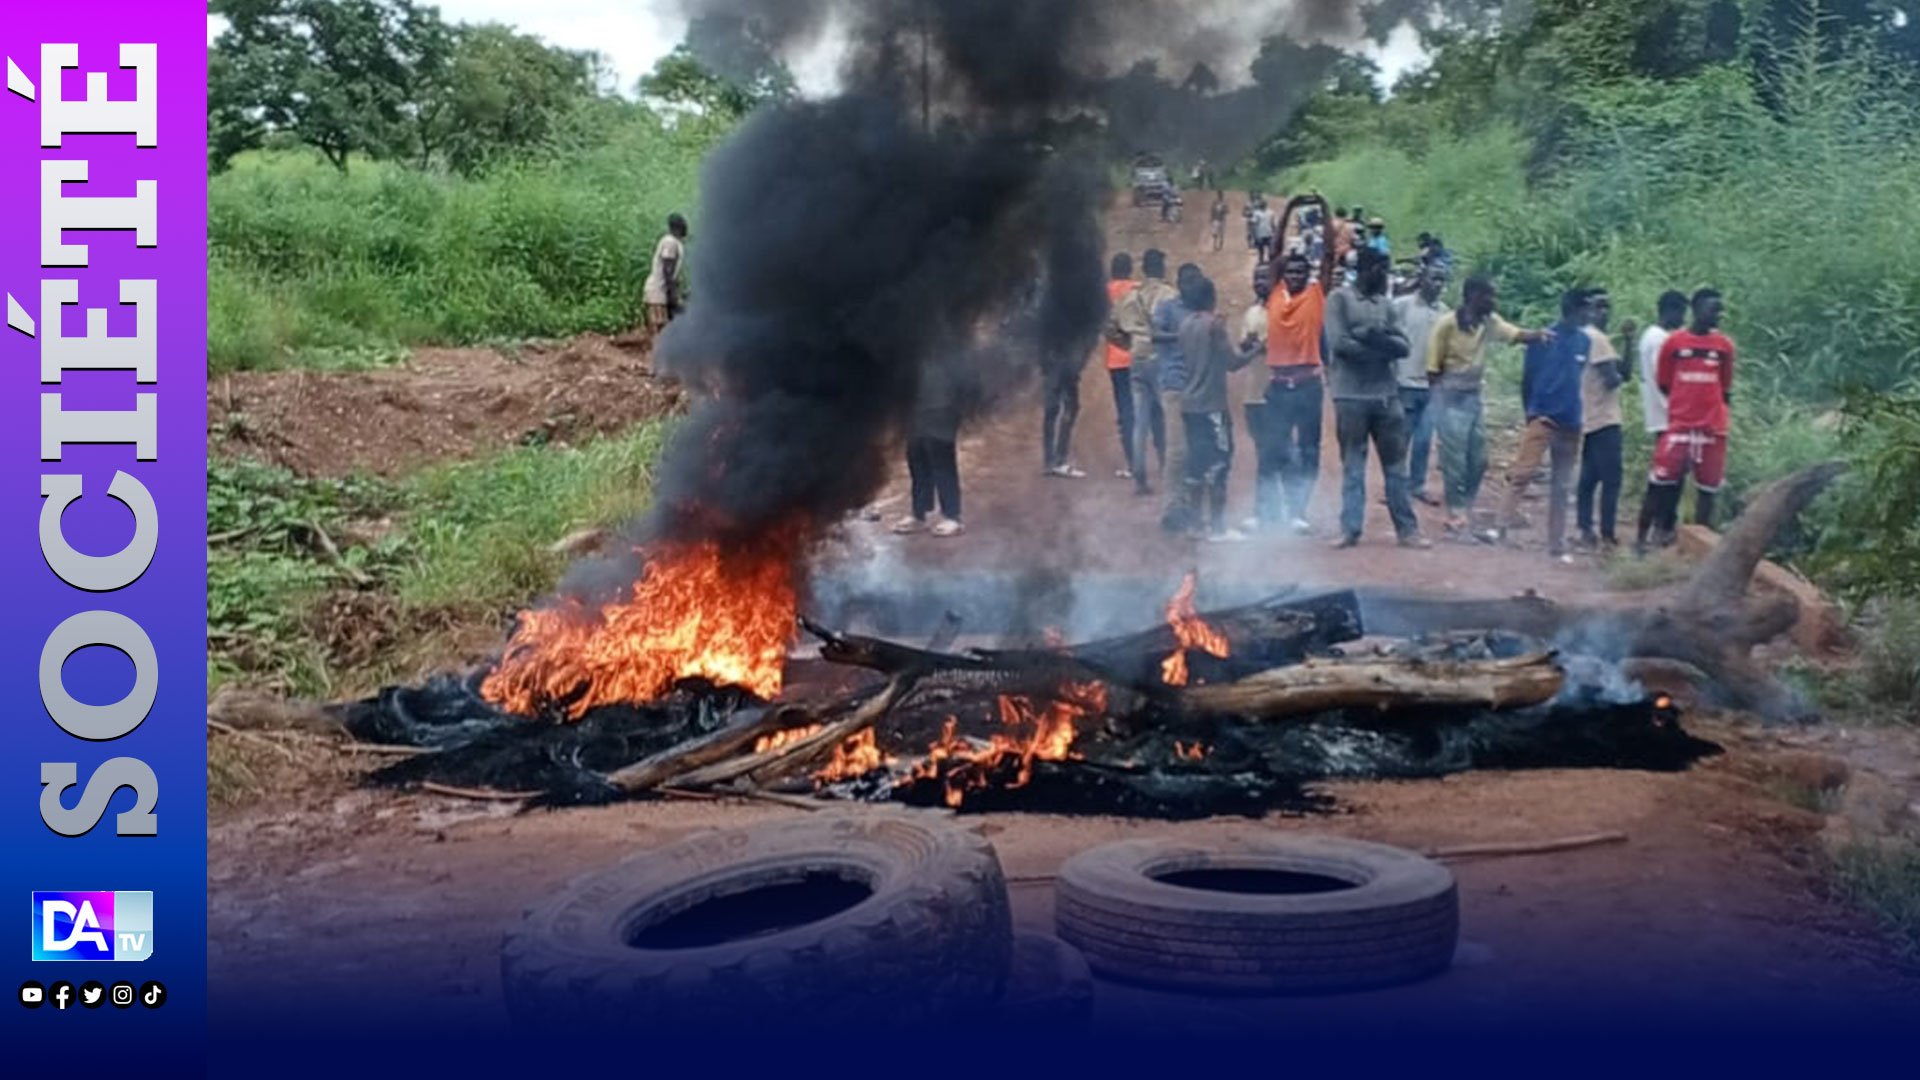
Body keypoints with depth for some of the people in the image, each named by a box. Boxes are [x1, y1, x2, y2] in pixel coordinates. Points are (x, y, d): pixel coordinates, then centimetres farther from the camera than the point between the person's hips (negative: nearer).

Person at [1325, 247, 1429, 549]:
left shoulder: (1387, 304, 13)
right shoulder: (1339, 300, -2)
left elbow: (1403, 346, 4)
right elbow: (1338, 343, -13)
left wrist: (1375, 338, -14)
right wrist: (1383, 348, -7)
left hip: (1387, 395, 4)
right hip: (1351, 396, -4)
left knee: (1396, 466, 6)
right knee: (1352, 466, 3)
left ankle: (1407, 529, 10)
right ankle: (1350, 529, 8)